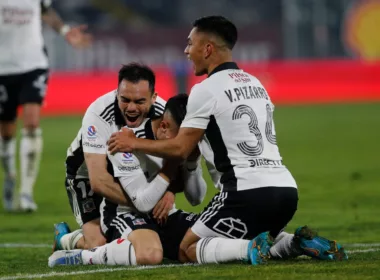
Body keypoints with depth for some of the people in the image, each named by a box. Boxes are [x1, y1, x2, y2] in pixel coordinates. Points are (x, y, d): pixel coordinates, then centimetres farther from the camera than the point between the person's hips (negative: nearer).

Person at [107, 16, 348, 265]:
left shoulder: (205, 90, -4)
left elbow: (180, 149, -1)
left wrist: (134, 143, 14)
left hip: (249, 192, -7)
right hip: (287, 188, 7)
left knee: (188, 250, 4)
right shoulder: (255, 83, 19)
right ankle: (295, 243, 1)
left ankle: (252, 248, -20)